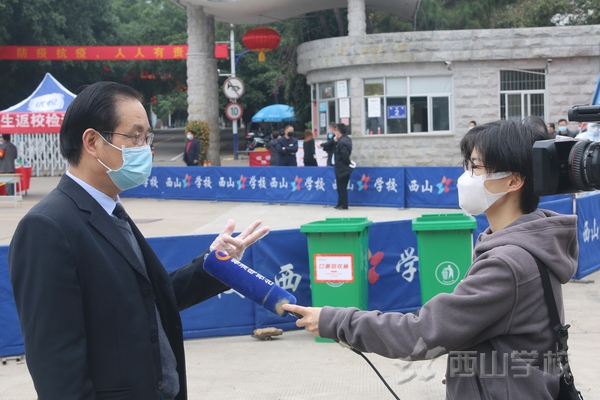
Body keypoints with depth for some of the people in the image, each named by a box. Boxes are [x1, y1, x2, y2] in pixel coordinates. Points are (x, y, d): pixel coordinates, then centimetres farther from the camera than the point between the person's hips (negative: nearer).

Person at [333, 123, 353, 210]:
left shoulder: (342, 142, -23)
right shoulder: (347, 139, 9)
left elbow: (345, 155, -29)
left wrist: (348, 163, -11)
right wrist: (336, 142, 1)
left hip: (341, 168, -10)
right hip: (344, 167, 10)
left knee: (342, 187, -2)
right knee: (342, 187, 16)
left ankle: (343, 205, 3)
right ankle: (341, 204, 23)